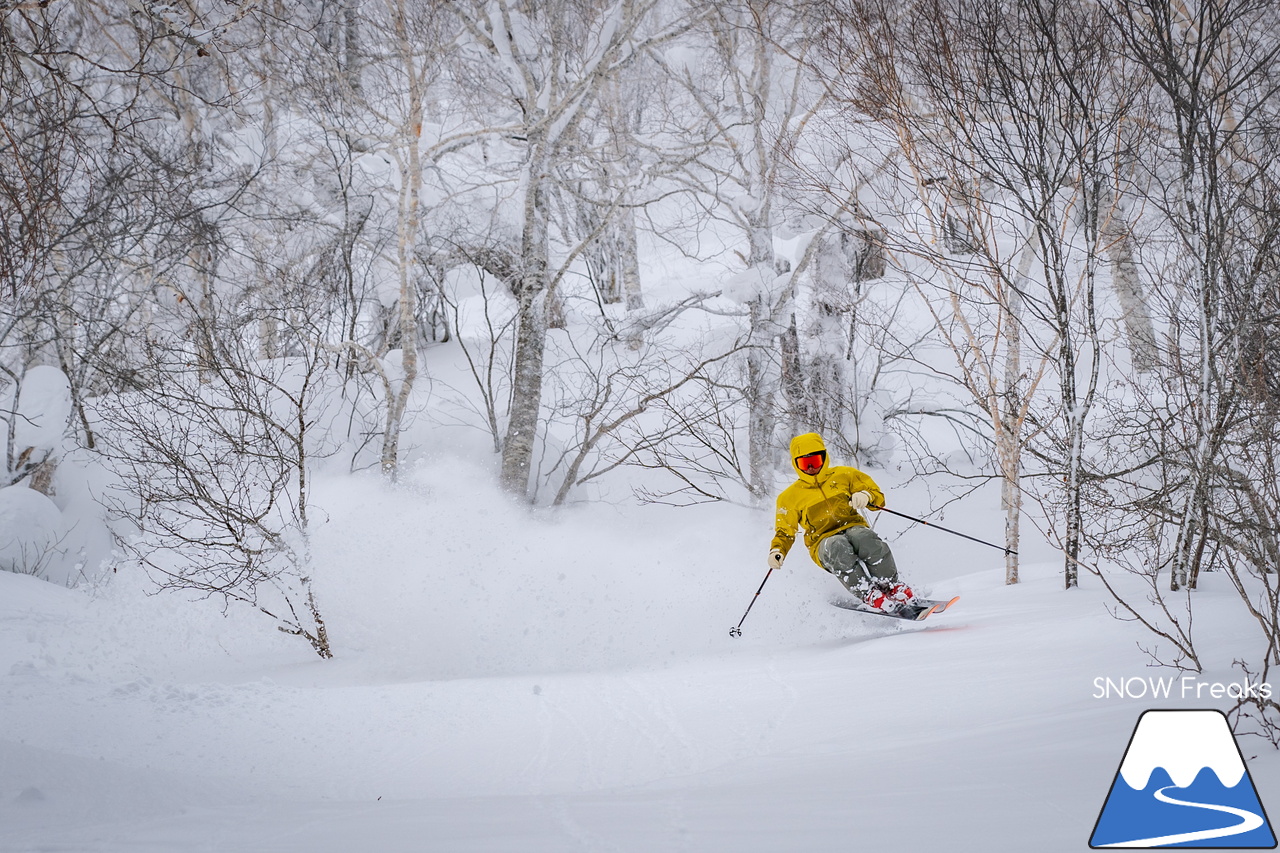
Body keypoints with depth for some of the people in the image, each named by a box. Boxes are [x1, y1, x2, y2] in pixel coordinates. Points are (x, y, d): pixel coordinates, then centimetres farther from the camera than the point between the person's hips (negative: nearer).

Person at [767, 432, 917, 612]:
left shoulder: (844, 475, 16)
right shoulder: (790, 497, 16)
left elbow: (878, 497, 13)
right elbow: (785, 533, 17)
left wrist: (865, 496, -11)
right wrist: (777, 551, -5)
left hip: (853, 528, 1)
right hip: (823, 541, -1)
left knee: (864, 538, -37)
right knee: (838, 548, -39)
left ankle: (892, 587, -27)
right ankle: (870, 594, -41)